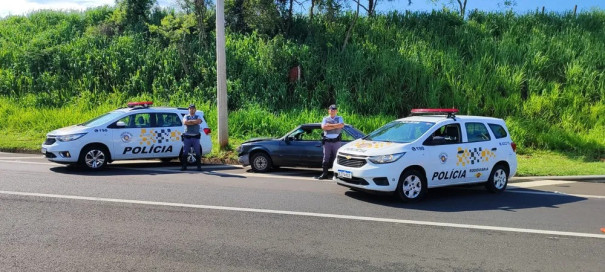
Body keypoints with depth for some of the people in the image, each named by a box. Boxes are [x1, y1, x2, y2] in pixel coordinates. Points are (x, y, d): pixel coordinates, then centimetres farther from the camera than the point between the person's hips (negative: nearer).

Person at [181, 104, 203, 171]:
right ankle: (184, 166, 8)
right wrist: (194, 122, -10)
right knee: (185, 152, 2)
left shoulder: (198, 117, 11)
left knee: (198, 152, 2)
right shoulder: (186, 116, 11)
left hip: (195, 137, 0)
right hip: (187, 137, 0)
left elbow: (199, 121, -13)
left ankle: (199, 166, 7)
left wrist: (189, 121, -7)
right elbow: (184, 122, -11)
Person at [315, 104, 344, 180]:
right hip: (327, 141, 1)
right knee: (326, 157, 1)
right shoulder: (325, 119, 12)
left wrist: (330, 125, -10)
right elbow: (323, 127, -7)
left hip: (336, 141, -1)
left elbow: (341, 125, -12)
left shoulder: (339, 118, 11)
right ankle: (324, 174, 4)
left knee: (337, 157, 0)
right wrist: (335, 126, -10)